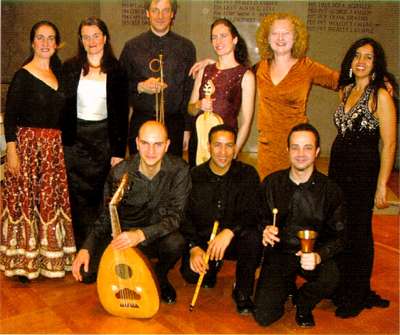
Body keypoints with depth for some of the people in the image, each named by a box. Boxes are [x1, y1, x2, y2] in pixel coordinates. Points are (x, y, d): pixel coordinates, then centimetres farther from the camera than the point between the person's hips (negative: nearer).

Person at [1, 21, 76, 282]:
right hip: (29, 144, -6)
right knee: (26, 200, 0)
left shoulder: (58, 73, 12)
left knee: (53, 200, 10)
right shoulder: (22, 76, -7)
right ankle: (23, 260, 13)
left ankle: (51, 256, 24)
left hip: (56, 147, 6)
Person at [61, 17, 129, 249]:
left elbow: (122, 114, 0)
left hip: (104, 138, 0)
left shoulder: (116, 71, 1)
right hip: (76, 138, 1)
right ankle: (83, 247, 14)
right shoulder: (70, 68, 3)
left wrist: (119, 150, -5)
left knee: (101, 195, 5)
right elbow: (62, 105, 4)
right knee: (79, 196, 2)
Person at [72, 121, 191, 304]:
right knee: (86, 272, -17)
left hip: (158, 236, -1)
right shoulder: (119, 173, -15)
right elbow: (106, 217, -5)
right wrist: (86, 248, -21)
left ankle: (160, 275, 2)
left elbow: (175, 216, -21)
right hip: (122, 234, 1)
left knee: (175, 242, -35)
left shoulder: (179, 170, -18)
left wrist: (141, 234, -38)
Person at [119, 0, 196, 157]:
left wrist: (188, 128, 2)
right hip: (141, 122, 0)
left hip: (174, 124, 0)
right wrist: (140, 86, -12)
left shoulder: (186, 47, 4)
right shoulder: (132, 46, 4)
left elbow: (191, 90, 5)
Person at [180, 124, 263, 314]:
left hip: (234, 240, 0)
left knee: (253, 238, -33)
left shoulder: (247, 174, -5)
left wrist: (229, 231, -33)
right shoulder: (194, 176, -2)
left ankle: (243, 292, -6)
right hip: (202, 240, 1)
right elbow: (185, 217, -4)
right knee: (190, 273, -25)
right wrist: (194, 247, -19)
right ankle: (211, 268, 16)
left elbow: (252, 214, -15)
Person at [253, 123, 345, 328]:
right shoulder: (271, 183, 0)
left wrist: (318, 256, -25)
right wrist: (265, 230, -16)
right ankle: (285, 288, 23)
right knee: (264, 316, -14)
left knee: (330, 277, -35)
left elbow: (338, 235, -5)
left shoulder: (330, 190, -5)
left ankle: (303, 305, 3)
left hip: (313, 254, 0)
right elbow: (259, 217, 9)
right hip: (278, 252, 1)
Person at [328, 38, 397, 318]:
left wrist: (382, 185, -16)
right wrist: (335, 166, 8)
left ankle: (359, 296, 23)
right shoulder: (347, 90, 10)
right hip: (338, 168, 6)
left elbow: (389, 144, -14)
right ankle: (342, 287, 31)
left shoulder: (380, 95, -11)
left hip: (363, 171, -6)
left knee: (359, 233, 5)